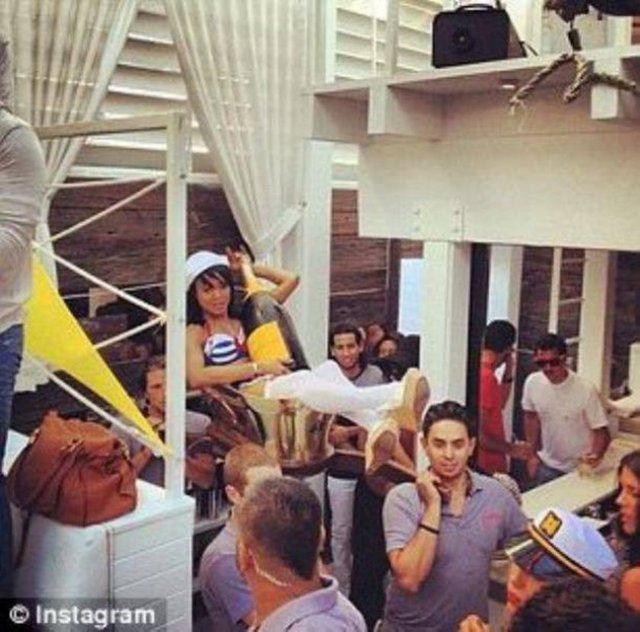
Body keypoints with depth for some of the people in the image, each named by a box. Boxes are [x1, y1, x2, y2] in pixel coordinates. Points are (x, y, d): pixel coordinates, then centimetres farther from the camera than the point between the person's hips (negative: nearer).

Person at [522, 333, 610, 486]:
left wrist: (596, 455, -35)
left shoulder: (586, 390, -24)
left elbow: (601, 431, -17)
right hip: (546, 465, 3)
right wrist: (532, 454, 7)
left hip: (580, 468, -3)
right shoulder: (532, 383, -13)